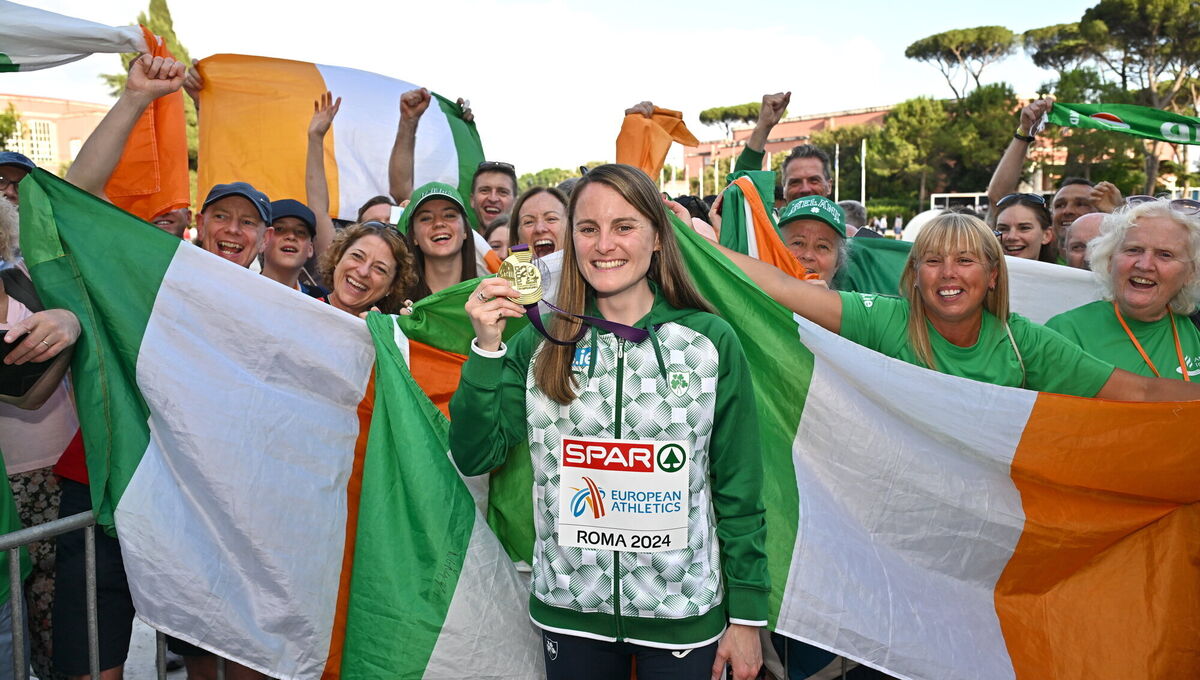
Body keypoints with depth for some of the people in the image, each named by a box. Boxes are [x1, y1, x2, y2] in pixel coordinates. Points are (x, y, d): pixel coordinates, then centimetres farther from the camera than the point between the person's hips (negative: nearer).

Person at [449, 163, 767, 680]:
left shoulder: (711, 341, -7)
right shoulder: (542, 343, -3)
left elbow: (739, 489, -3)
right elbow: (474, 457, -6)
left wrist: (747, 615, -1)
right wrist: (486, 347, -18)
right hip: (568, 608, 2)